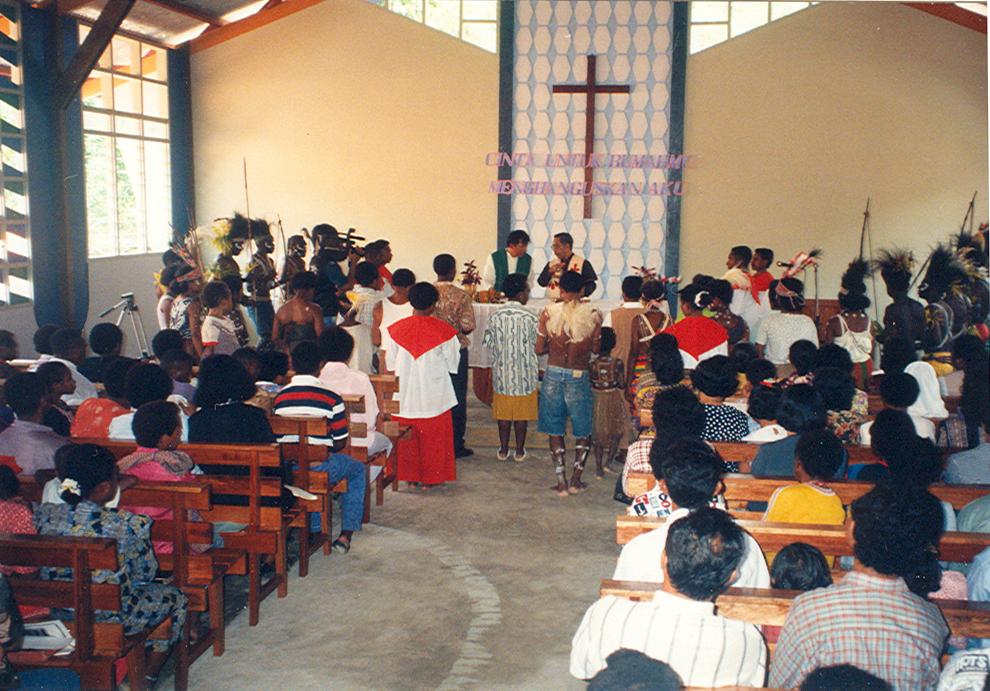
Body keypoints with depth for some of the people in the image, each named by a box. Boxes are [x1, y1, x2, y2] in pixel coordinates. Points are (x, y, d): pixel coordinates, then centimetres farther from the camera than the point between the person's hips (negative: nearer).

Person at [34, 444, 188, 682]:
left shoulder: (45, 515, -12)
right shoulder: (127, 525, -24)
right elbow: (146, 574, -9)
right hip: (110, 618, -6)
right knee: (175, 597, 22)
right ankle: (148, 677, 29)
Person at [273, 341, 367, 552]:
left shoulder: (279, 398, 0)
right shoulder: (331, 398, -10)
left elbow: (277, 439, 10)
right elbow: (340, 444, -4)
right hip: (319, 468, -4)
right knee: (358, 469, 25)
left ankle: (315, 528, 37)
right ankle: (346, 533, 18)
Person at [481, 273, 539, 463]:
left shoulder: (495, 316, -6)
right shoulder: (530, 318, -14)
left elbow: (487, 343, 1)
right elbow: (537, 348, -8)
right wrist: (536, 370, 8)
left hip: (502, 374, 2)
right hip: (524, 375, -2)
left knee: (504, 413, 13)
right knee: (521, 414, 9)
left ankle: (503, 450, 20)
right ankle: (519, 451, 17)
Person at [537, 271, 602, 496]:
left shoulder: (548, 313, -6)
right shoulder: (593, 315, -7)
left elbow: (539, 349, -3)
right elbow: (596, 348, 2)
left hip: (553, 375, 1)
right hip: (579, 376, -1)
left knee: (555, 430, 11)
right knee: (583, 431, 16)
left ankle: (561, 482, 11)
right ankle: (575, 479, 16)